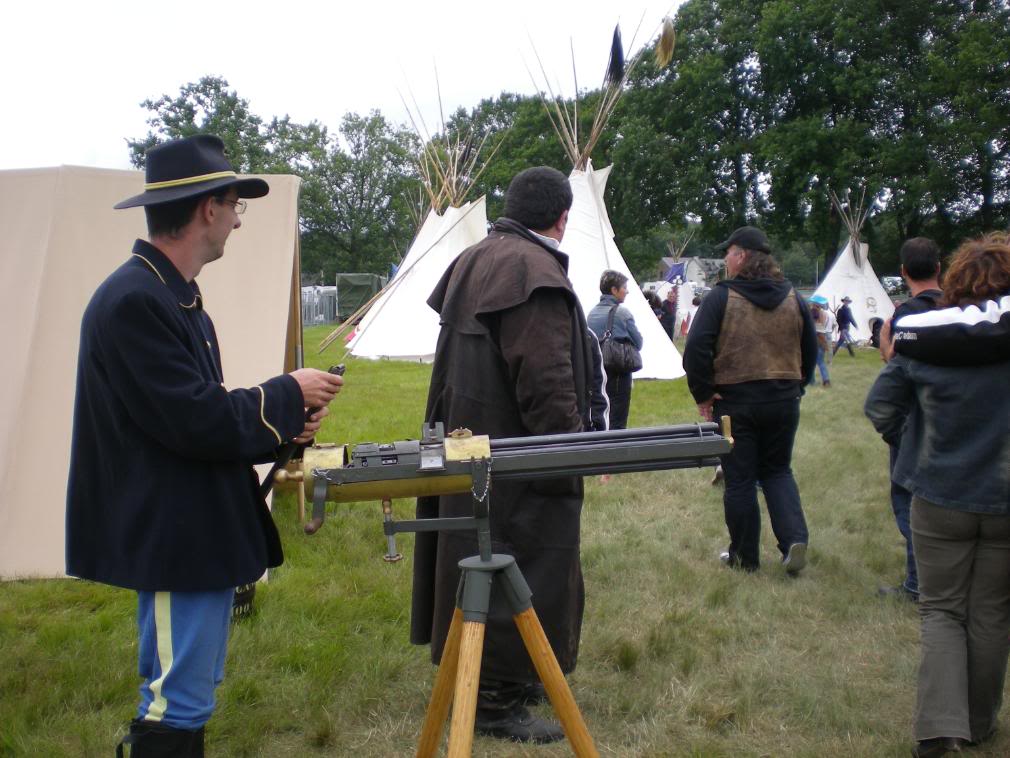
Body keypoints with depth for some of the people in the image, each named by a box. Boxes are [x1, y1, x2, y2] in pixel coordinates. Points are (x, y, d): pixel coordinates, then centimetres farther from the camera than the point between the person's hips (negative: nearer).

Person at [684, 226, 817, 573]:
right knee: (777, 470, 19)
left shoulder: (721, 296, -10)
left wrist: (702, 394, -8)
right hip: (783, 401, 4)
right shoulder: (793, 297, 5)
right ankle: (794, 539, 0)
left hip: (735, 401, -4)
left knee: (740, 479, 7)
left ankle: (744, 555, 17)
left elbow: (696, 349, -17)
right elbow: (810, 349, 12)